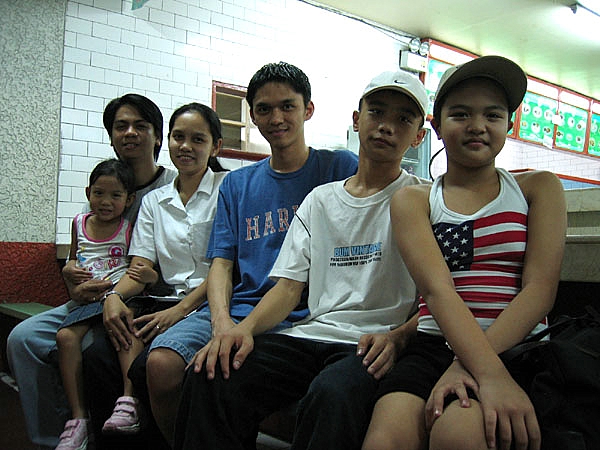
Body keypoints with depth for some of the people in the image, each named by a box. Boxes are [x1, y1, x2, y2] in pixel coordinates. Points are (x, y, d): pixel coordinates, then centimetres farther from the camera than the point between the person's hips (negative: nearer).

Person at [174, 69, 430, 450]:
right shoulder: (319, 200, 18)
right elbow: (289, 286, 11)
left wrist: (397, 336, -21)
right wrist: (245, 327, -8)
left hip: (373, 346, -3)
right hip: (315, 332, 4)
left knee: (333, 393, -37)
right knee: (211, 378, -21)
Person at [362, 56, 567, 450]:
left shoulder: (538, 188, 11)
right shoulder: (412, 201, 10)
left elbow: (540, 288, -3)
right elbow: (436, 288, -7)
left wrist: (468, 365, -18)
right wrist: (489, 373, -25)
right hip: (434, 344, 1)